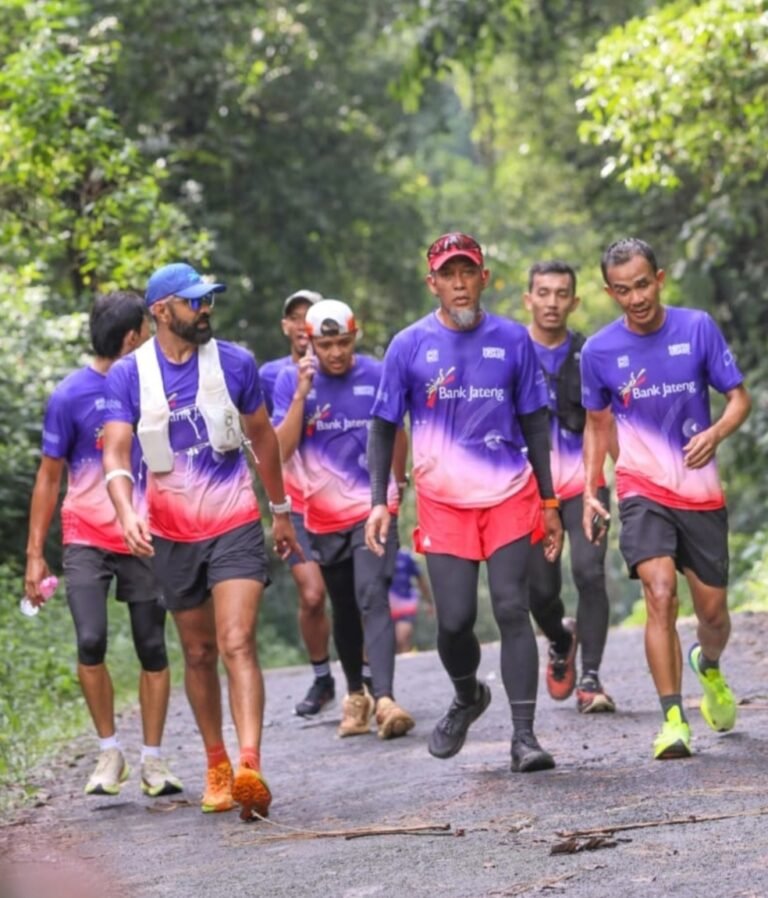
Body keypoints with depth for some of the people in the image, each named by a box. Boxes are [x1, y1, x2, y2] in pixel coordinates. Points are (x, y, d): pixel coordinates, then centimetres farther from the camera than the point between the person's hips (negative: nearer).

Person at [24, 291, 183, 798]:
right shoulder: (71, 396, -6)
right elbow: (49, 477, 0)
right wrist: (35, 555, -2)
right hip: (87, 541, -3)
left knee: (153, 648, 2)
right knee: (91, 642, -16)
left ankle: (153, 759, 12)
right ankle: (110, 752, 0)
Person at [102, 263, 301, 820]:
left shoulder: (235, 362, -1)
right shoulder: (128, 376, -3)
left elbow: (263, 438, 12)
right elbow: (116, 452, -11)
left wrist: (281, 511, 19)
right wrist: (127, 512, -29)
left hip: (236, 527, -2)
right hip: (173, 536, 2)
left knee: (237, 644, -17)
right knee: (199, 654, 13)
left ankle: (251, 768, -28)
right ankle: (217, 765, 27)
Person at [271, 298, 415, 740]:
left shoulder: (377, 376, -3)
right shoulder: (291, 380, -4)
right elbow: (282, 449, -12)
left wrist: (395, 485, 20)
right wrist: (302, 394, -20)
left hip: (374, 508, -2)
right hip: (324, 516, 2)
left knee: (372, 596, -20)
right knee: (344, 609, 13)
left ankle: (384, 698, -30)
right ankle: (356, 695, 33)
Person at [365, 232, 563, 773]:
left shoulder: (512, 340, 3)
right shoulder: (410, 346, 0)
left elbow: (534, 423, 10)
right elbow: (384, 427, 7)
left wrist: (548, 502, 9)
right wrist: (379, 501, -2)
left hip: (510, 497, 0)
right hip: (443, 502, 0)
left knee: (512, 610, -8)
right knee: (455, 620, -3)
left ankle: (524, 736, -6)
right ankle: (468, 698, 29)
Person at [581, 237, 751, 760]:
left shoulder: (698, 328, -5)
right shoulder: (599, 352, -3)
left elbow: (739, 397, -1)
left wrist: (715, 433, -22)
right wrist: (590, 491, 2)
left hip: (702, 491, 1)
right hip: (643, 490, -1)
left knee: (713, 611, 7)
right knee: (661, 593, -22)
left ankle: (708, 667, 44)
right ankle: (674, 721, -21)